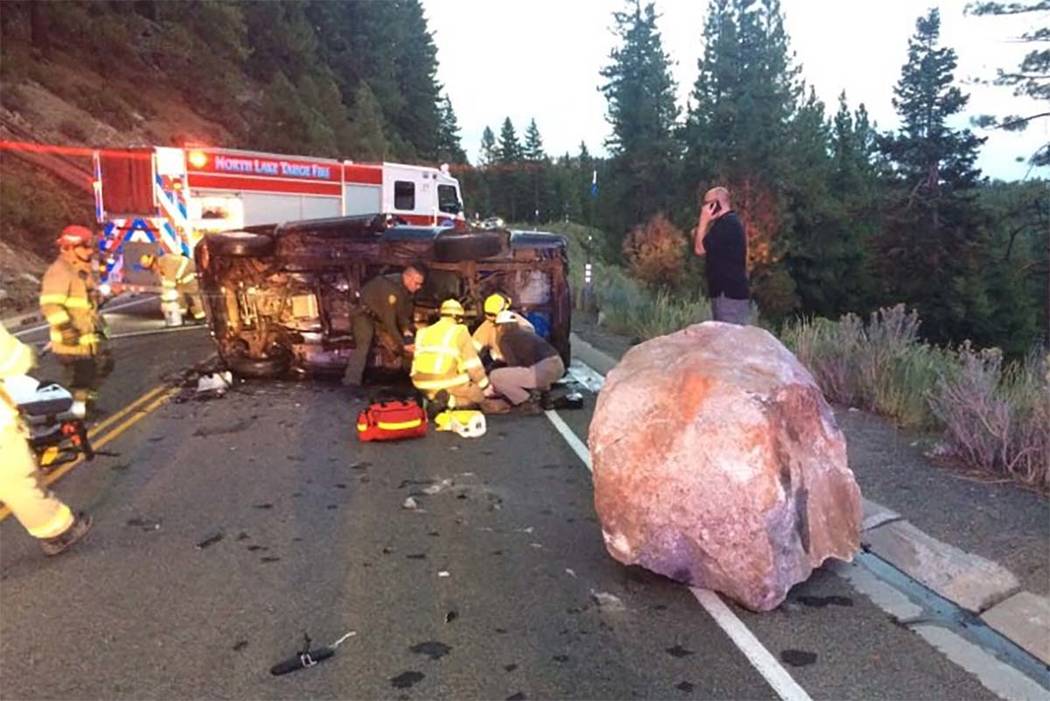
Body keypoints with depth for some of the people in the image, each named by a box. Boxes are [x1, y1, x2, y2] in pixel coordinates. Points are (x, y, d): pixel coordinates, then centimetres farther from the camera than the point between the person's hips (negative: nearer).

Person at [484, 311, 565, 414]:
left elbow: (514, 365, 2)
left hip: (543, 371, -9)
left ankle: (529, 403, 3)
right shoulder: (527, 333, 27)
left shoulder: (505, 339, 5)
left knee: (496, 376, -2)